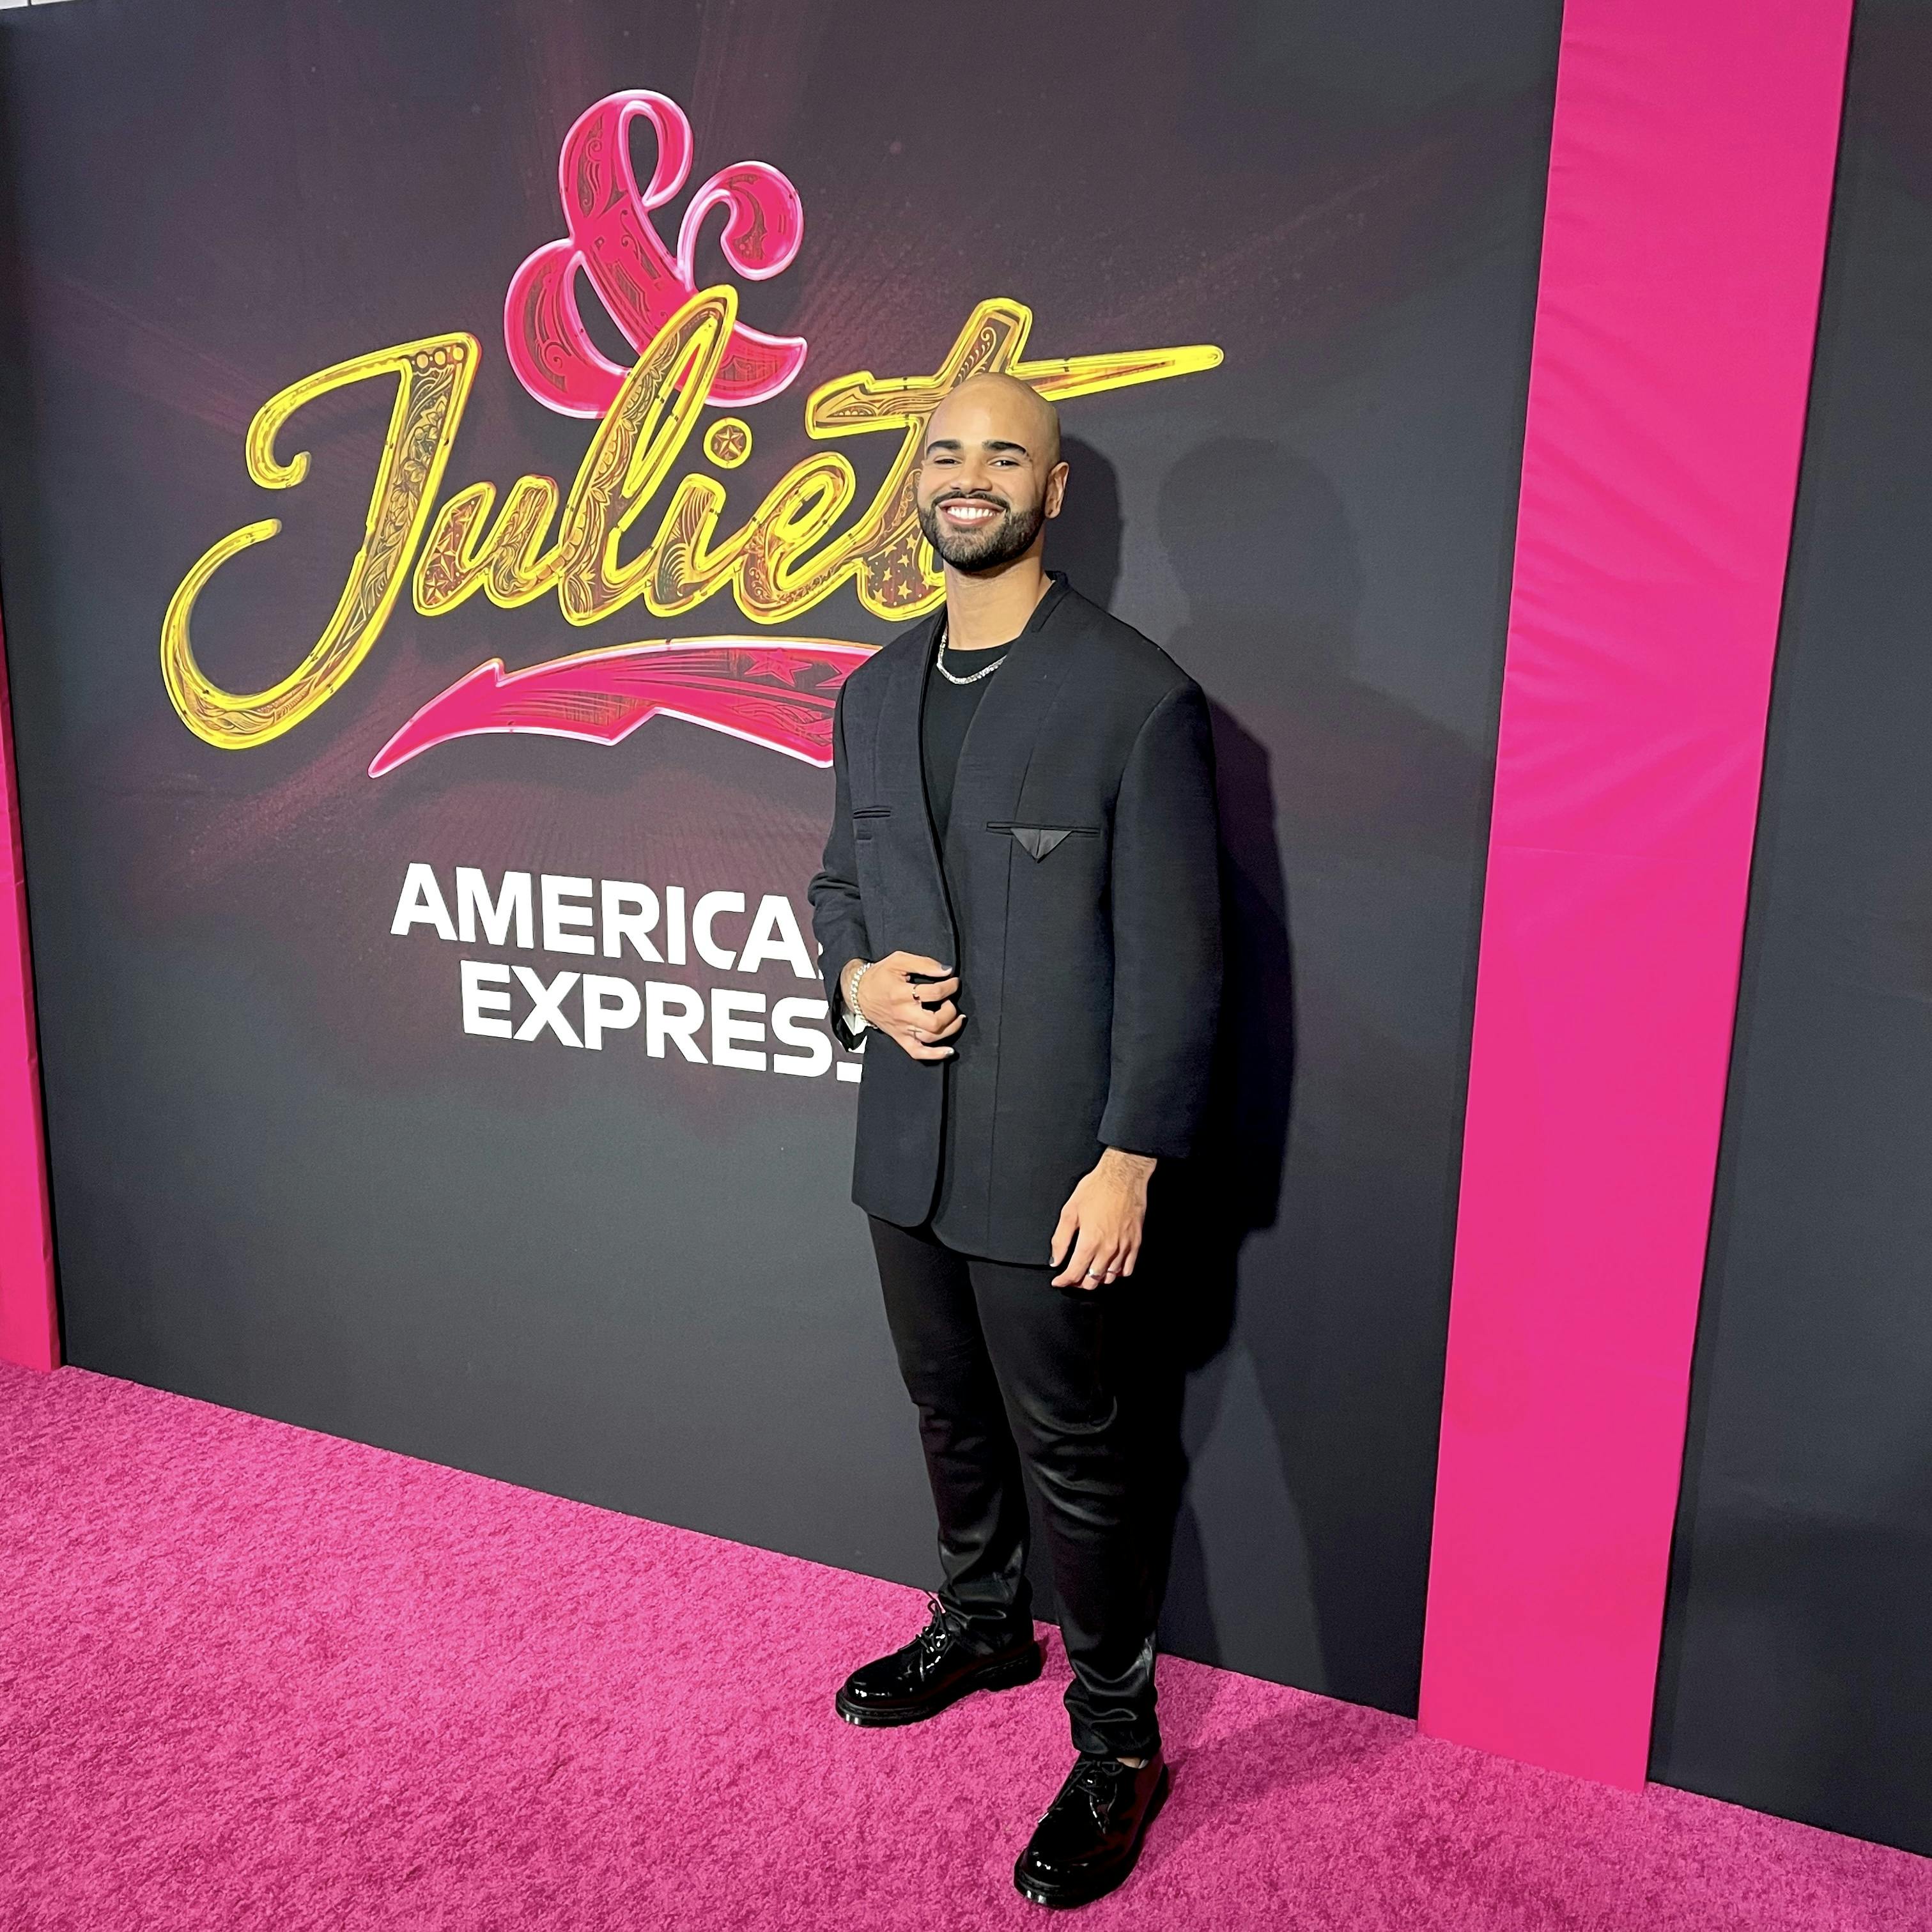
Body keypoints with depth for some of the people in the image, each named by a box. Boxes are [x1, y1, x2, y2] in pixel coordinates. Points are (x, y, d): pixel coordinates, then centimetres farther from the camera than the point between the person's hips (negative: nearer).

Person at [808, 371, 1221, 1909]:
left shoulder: (1137, 697, -12)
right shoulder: (875, 692, 8)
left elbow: (1174, 958, -13)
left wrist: (1129, 1164, -16)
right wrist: (859, 975, -4)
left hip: (1048, 1163, -6)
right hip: (907, 1144, 7)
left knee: (1073, 1451, 7)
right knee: (951, 1414, 23)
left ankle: (1118, 1745, 29)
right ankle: (982, 1626, 48)